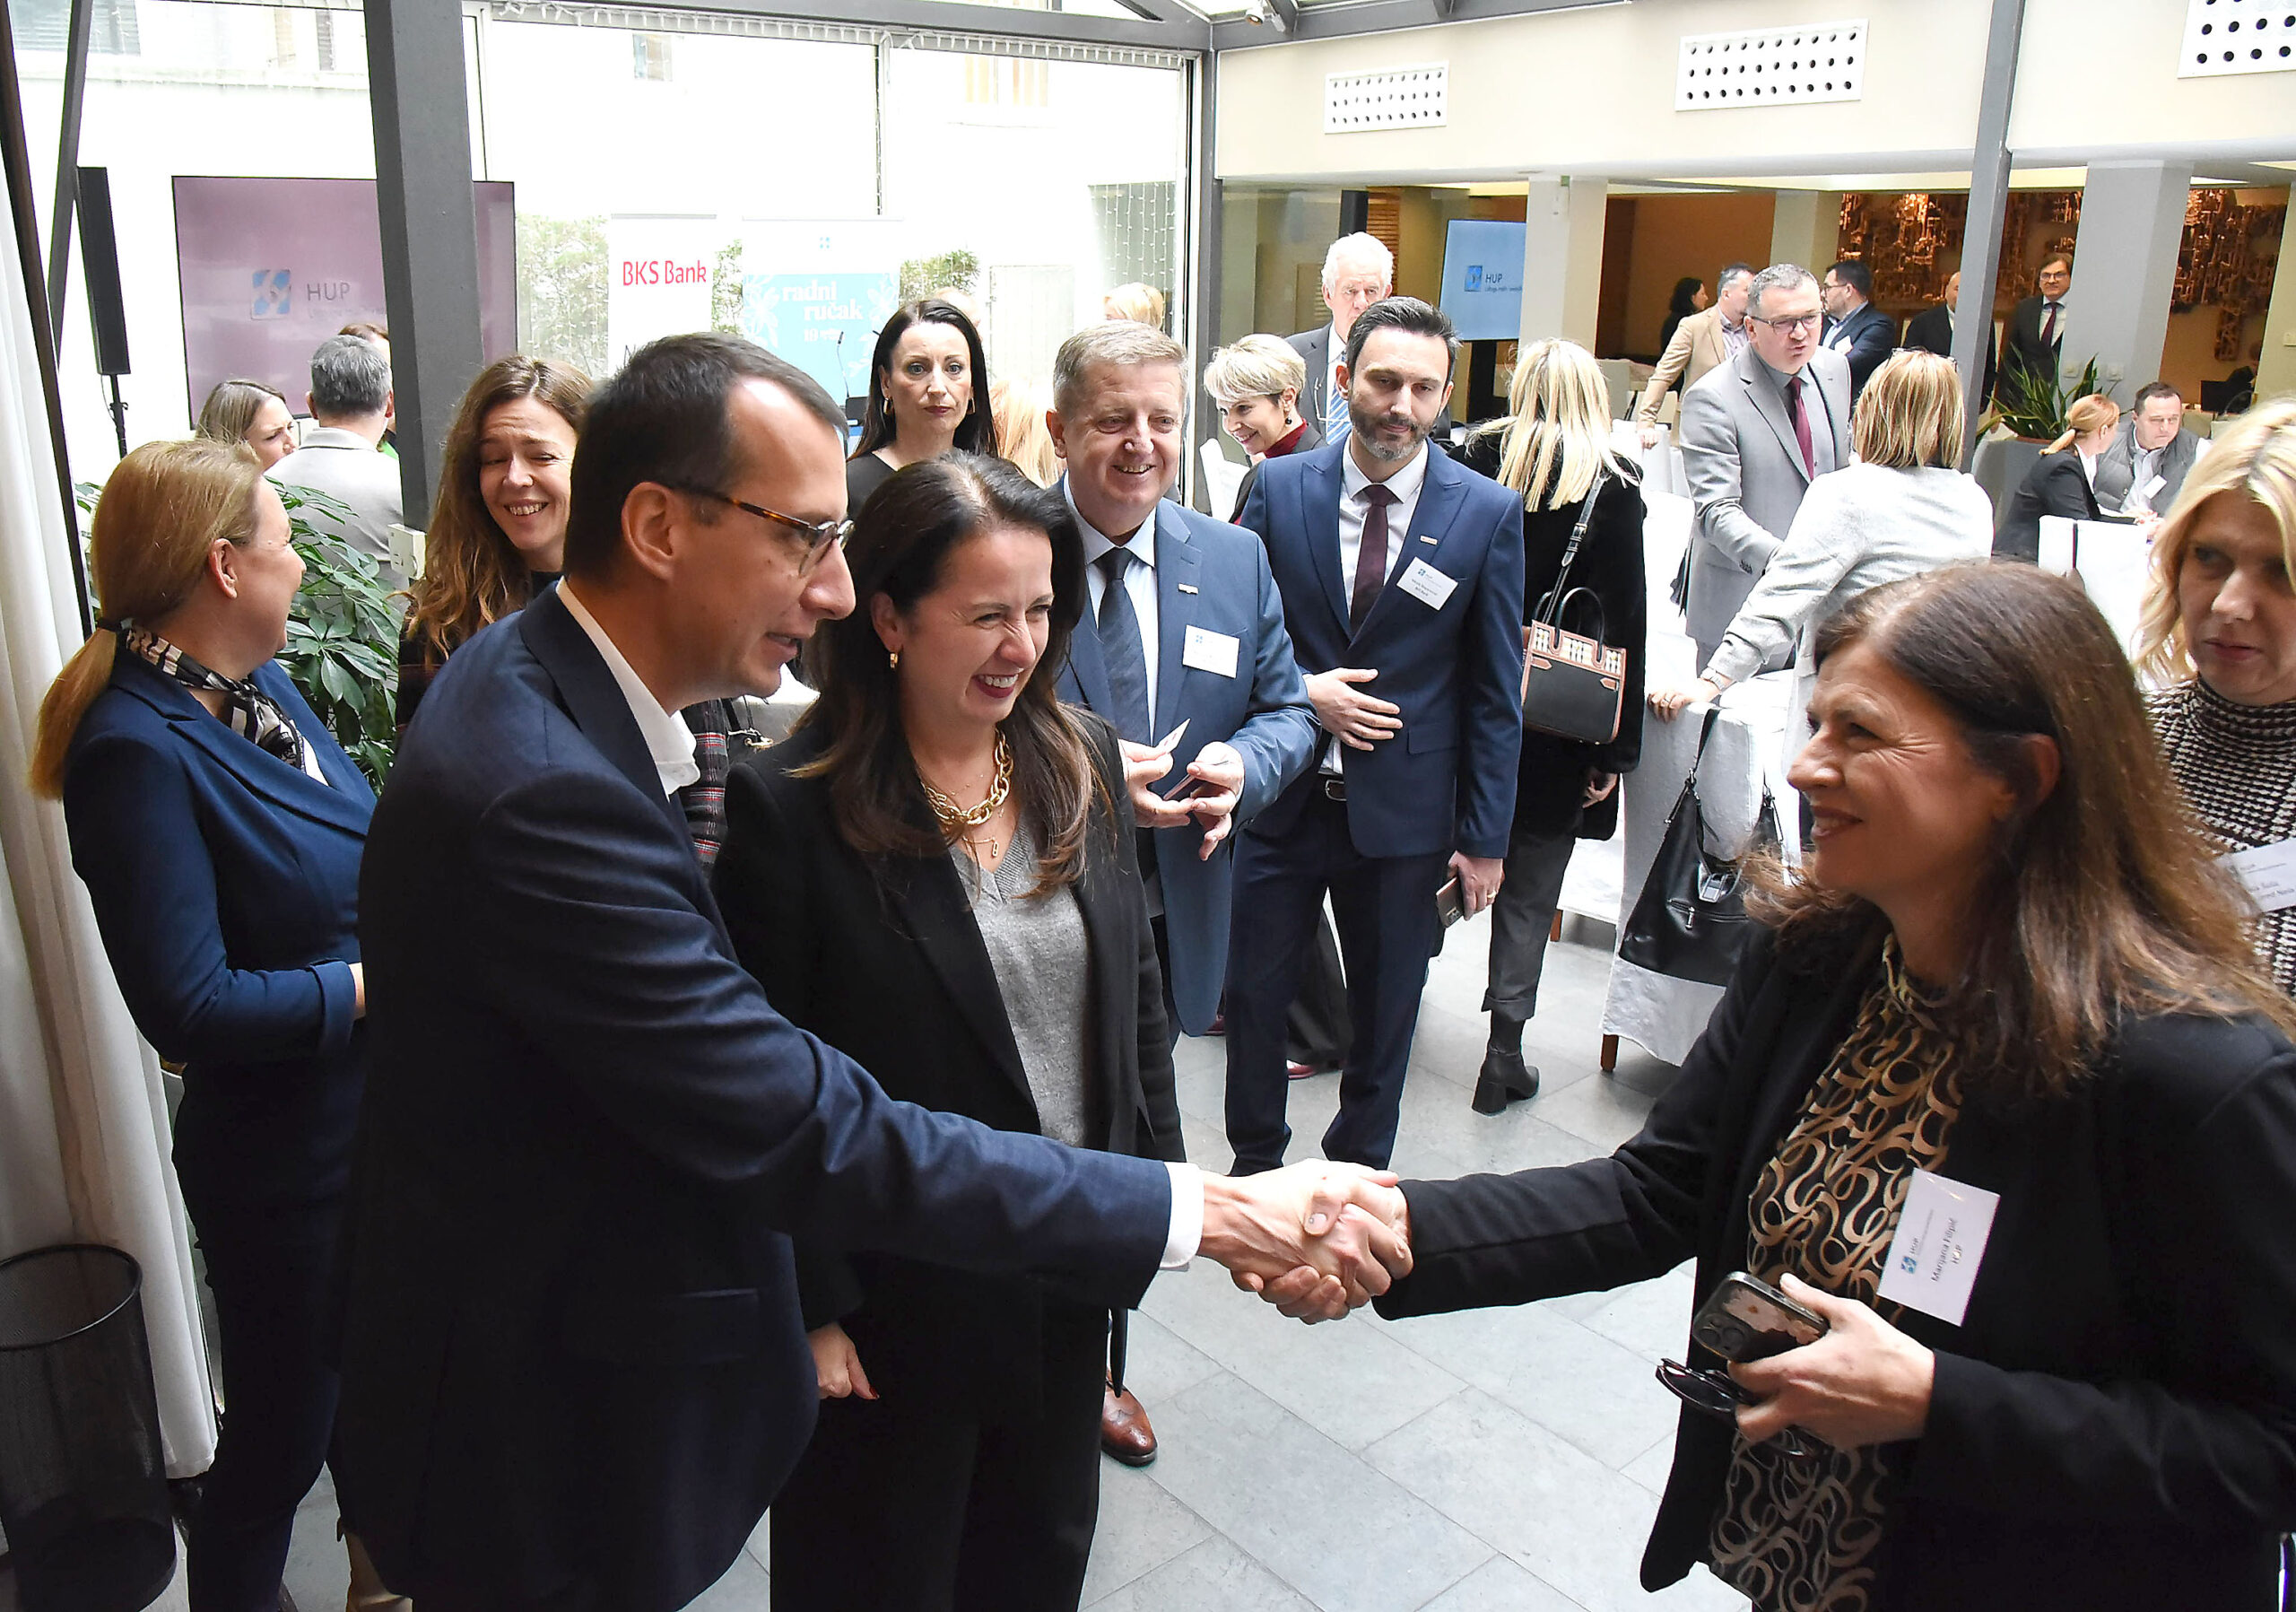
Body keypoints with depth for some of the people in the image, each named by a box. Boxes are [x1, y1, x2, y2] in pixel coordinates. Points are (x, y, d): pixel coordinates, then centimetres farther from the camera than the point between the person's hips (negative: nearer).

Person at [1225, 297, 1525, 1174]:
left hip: (1404, 809, 0)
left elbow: (1495, 691, -2)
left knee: (1386, 1010, 14)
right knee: (1253, 993, 12)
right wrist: (1298, 692, -14)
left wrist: (1485, 837, -3)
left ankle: (1357, 1173, 37)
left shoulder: (1488, 512, -5)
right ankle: (1255, 1162, 36)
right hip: (1281, 798, 1)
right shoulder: (1280, 486, -2)